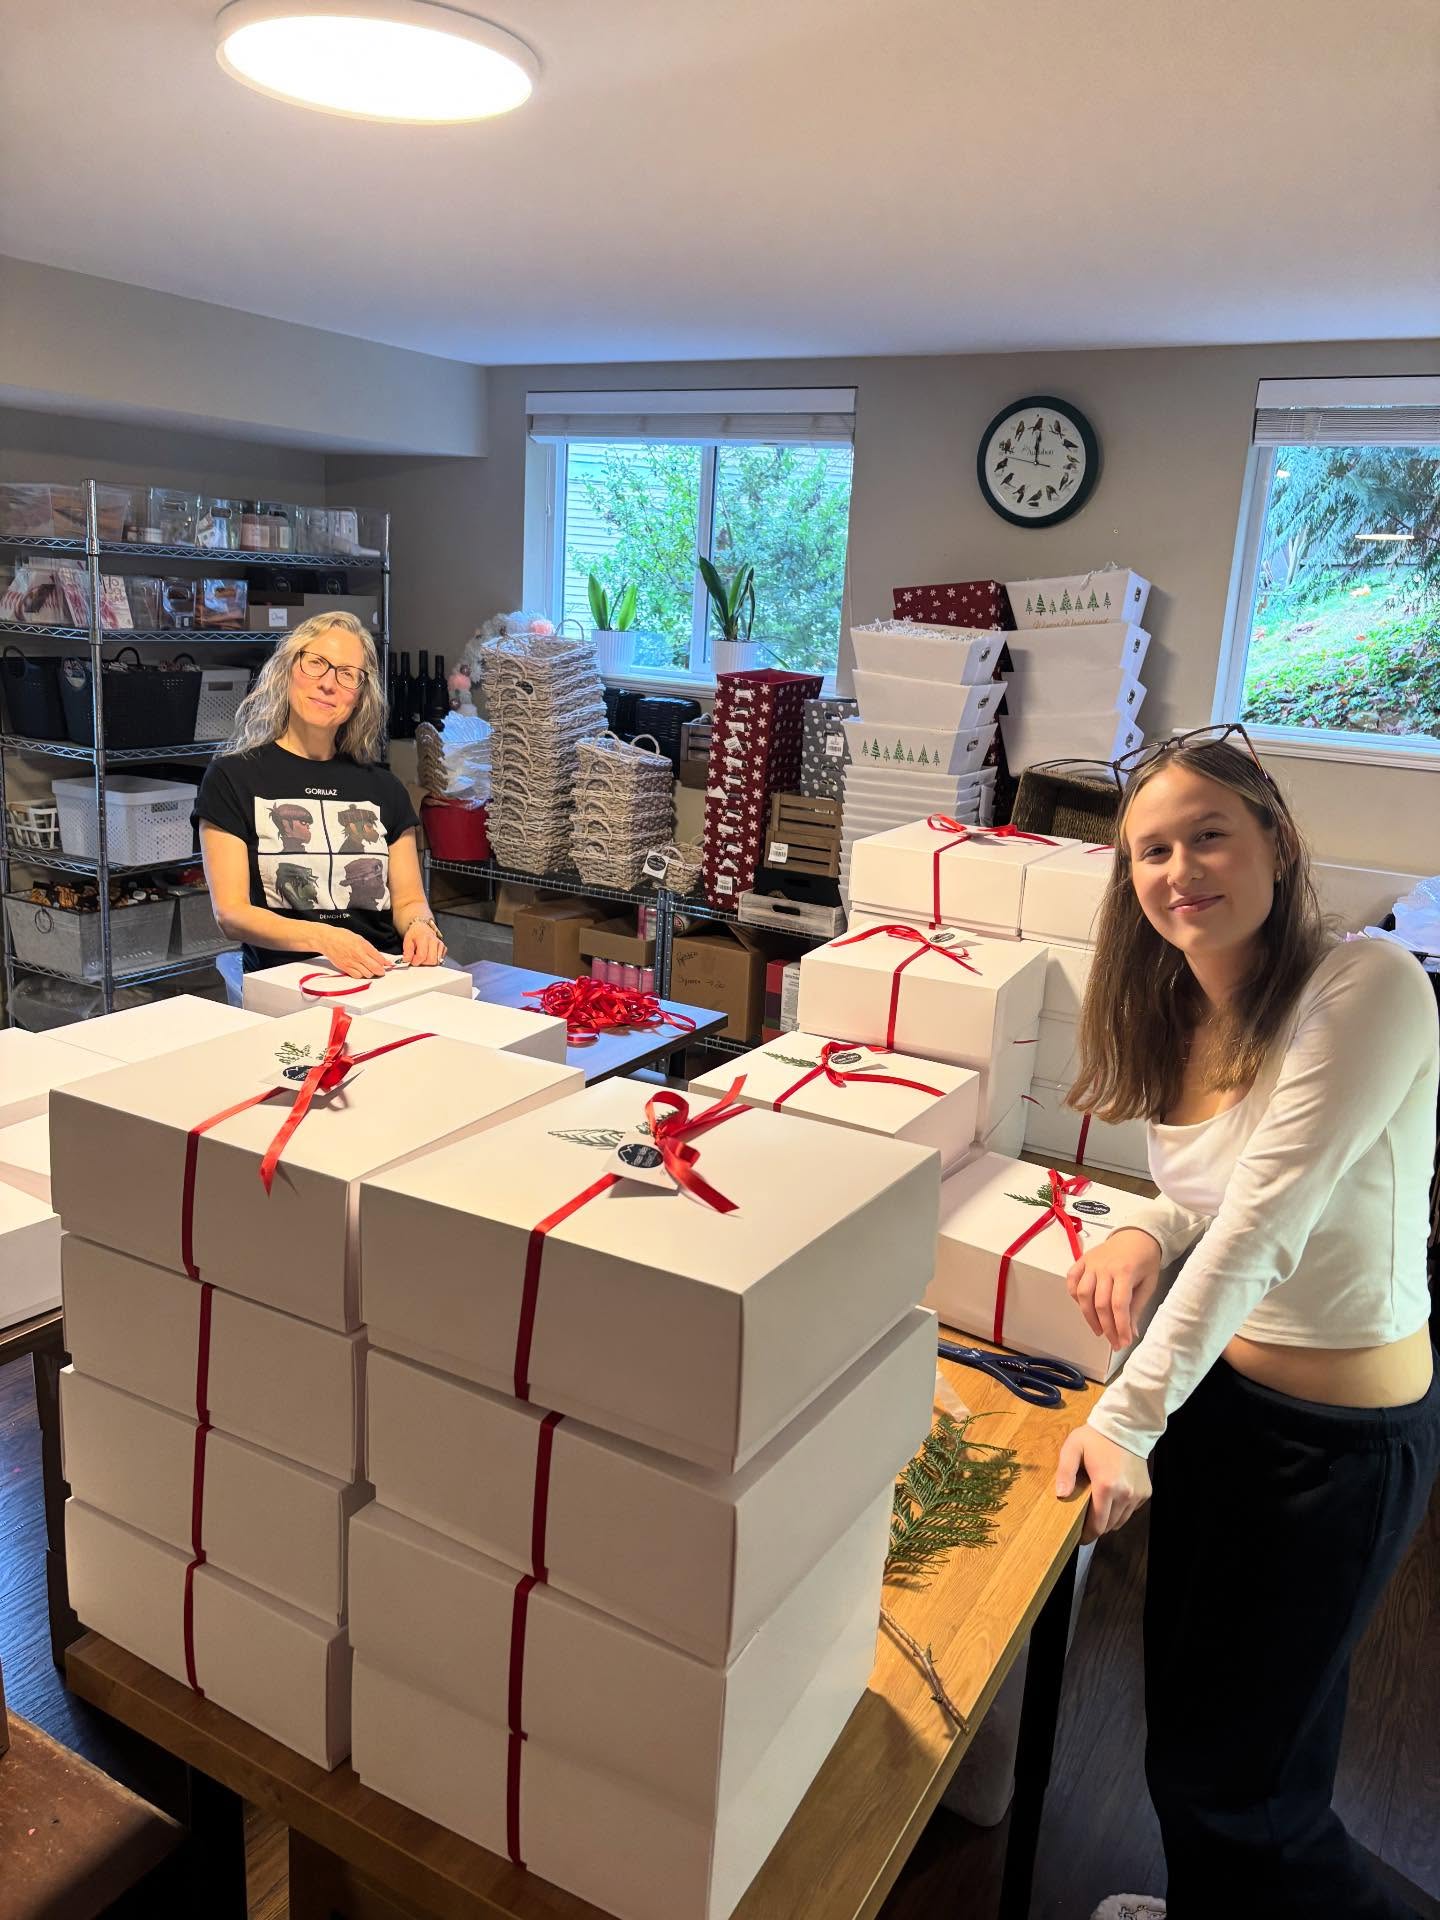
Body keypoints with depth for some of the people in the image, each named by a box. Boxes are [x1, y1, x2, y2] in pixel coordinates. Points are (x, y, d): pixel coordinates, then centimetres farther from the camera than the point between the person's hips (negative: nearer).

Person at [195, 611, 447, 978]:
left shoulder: (383, 787, 17)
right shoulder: (233, 777, 6)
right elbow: (230, 912, -3)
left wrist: (420, 925, -10)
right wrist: (322, 938, -22)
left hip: (383, 976, 3)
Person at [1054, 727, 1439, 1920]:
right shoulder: (1182, 1012, 0)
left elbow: (1266, 1221, -28)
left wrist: (1128, 1420, -30)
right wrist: (1152, 1230, -13)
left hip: (1342, 1432, -7)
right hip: (1214, 1387, 7)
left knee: (1232, 1776, 9)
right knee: (1186, 1717, 25)